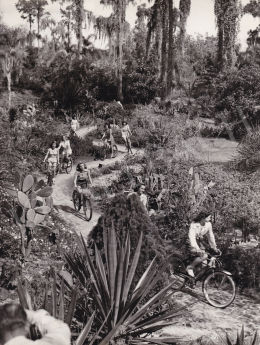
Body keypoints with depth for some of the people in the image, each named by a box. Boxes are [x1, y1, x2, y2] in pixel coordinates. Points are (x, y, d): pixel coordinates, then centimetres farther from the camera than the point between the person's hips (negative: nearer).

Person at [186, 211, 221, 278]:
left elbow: (211, 236, 5)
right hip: (192, 244, -6)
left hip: (199, 242, 6)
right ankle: (190, 267, -12)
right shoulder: (194, 225, -23)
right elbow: (192, 237, -33)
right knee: (204, 256, -26)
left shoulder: (208, 224, -8)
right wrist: (197, 249, -45)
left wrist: (214, 248, 7)